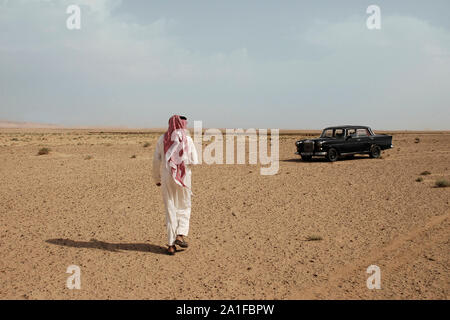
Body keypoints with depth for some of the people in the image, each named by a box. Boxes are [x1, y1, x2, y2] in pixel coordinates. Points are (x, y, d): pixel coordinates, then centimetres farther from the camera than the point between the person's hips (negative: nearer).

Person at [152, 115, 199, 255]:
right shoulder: (187, 139, -3)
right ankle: (181, 235, 1)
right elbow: (194, 161, -5)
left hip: (167, 177, 2)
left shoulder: (162, 139, 2)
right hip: (184, 177, -1)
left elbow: (156, 161, 2)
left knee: (170, 210, 7)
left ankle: (171, 245, 7)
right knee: (184, 207, 18)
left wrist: (157, 179, 14)